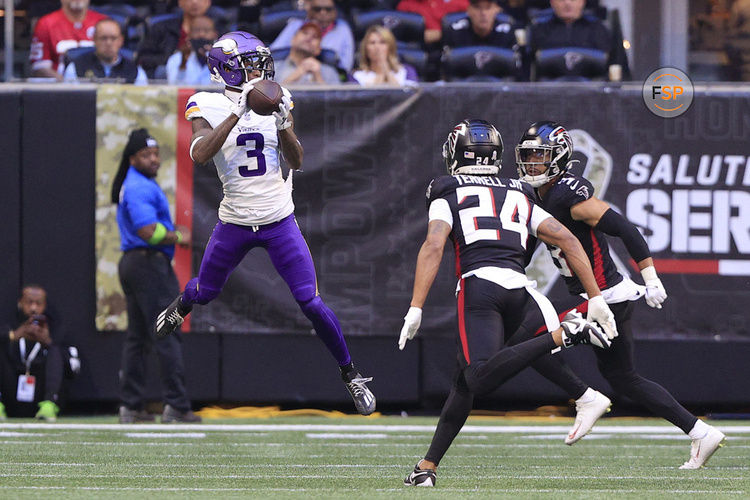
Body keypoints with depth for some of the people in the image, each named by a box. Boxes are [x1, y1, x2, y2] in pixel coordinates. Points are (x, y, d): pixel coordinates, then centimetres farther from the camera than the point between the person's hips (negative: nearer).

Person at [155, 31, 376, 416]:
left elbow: (296, 162, -3)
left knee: (311, 304, -7)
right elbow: (200, 154, -28)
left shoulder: (275, 101, -2)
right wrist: (238, 114, -33)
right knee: (205, 292, 19)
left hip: (279, 221, 0)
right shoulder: (209, 108, -10)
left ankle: (350, 375, 8)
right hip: (234, 222, 0)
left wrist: (283, 123, -20)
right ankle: (181, 306, 57)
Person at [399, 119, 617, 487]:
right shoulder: (520, 197, 26)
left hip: (478, 283, -5)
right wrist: (596, 298, 16)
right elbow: (567, 241, 17)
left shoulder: (448, 194, 14)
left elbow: (433, 247, -2)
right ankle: (427, 466, 13)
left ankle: (565, 334, -31)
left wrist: (415, 309, -7)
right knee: (465, 379, 16)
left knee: (480, 378, -23)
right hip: (519, 287, 5)